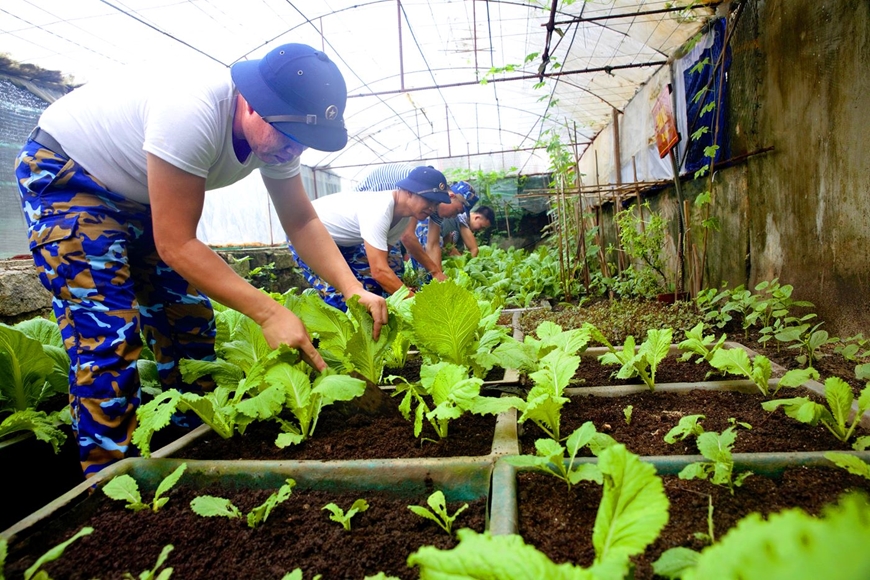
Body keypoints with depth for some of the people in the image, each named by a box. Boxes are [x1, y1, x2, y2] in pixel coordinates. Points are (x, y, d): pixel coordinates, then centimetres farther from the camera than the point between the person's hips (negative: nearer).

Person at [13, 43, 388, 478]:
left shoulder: (276, 132, -15)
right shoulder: (193, 114, -39)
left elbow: (302, 222, -9)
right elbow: (175, 245, -36)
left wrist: (353, 290, -23)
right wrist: (269, 313, -40)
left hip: (139, 196, 7)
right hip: (64, 170, -7)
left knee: (190, 320, 2)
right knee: (107, 334, -17)